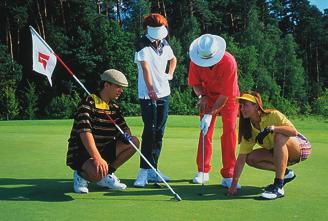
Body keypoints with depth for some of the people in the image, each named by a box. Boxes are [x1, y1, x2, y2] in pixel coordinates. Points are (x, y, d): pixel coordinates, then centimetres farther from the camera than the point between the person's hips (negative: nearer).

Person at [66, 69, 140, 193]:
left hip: (103, 150, 8)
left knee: (134, 142, -5)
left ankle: (107, 175, 4)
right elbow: (85, 132, -29)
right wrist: (97, 158, -40)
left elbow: (124, 128, 12)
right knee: (97, 173, -37)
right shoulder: (88, 103, -16)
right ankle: (81, 176, 0)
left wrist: (126, 135, -15)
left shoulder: (114, 107, 8)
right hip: (81, 152, -8)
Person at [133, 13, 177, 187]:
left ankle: (152, 169, 17)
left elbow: (173, 59, 29)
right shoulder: (142, 44, -8)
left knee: (159, 132, 8)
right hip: (147, 94, -6)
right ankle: (145, 171, -7)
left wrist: (170, 75, 13)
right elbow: (145, 67, -16)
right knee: (149, 131, -11)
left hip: (163, 93, 6)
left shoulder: (164, 44, 10)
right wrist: (151, 89, -22)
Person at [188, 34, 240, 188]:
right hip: (208, 96, 3)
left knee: (229, 132, -10)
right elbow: (194, 83, -5)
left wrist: (210, 114, -31)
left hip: (228, 98, -3)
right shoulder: (195, 60, -21)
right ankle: (203, 172, 13)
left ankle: (228, 176, -5)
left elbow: (225, 94, -30)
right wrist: (201, 96, -24)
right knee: (205, 133, 2)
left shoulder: (229, 62, -33)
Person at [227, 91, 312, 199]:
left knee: (279, 136, -36)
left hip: (301, 147, -6)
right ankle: (285, 173, 4)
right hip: (280, 153, 6)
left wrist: (271, 128, -46)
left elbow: (294, 131, -35)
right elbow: (242, 157, -12)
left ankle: (278, 187, -35)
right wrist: (233, 184, -17)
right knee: (251, 158, -11)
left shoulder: (273, 115, -23)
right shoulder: (248, 129, -8)